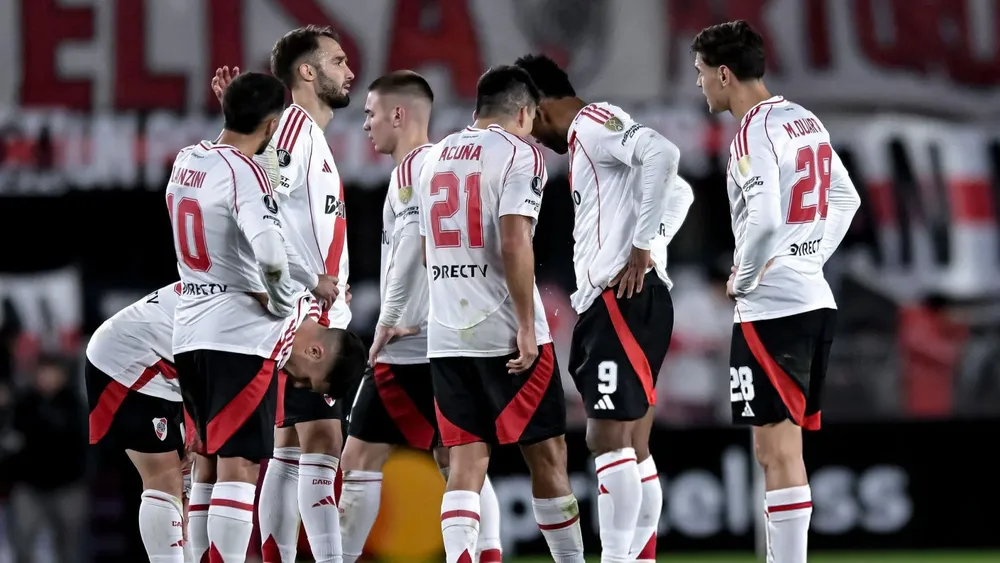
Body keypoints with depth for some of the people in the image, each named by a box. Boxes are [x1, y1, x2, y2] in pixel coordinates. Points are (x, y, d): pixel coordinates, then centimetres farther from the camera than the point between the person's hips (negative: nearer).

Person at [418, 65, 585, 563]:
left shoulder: (434, 158, 15)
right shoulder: (518, 154, -6)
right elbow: (514, 243, -17)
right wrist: (527, 327, -15)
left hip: (446, 335, 6)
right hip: (504, 334, -6)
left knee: (466, 462, 2)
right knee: (548, 456, 6)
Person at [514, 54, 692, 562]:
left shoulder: (591, 123, -6)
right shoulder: (591, 138, 23)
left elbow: (662, 155, -25)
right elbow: (679, 192, 32)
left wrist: (642, 249, -21)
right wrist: (654, 245, 17)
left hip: (623, 298, -10)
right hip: (606, 304, 10)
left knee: (610, 440, -13)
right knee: (631, 446, 9)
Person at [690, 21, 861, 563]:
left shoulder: (754, 131, -13)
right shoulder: (806, 121, 13)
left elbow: (764, 219, -24)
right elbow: (846, 199, 24)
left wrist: (741, 279, -9)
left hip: (771, 308, -9)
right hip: (814, 299, 9)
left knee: (777, 450, -7)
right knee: (782, 447, 13)